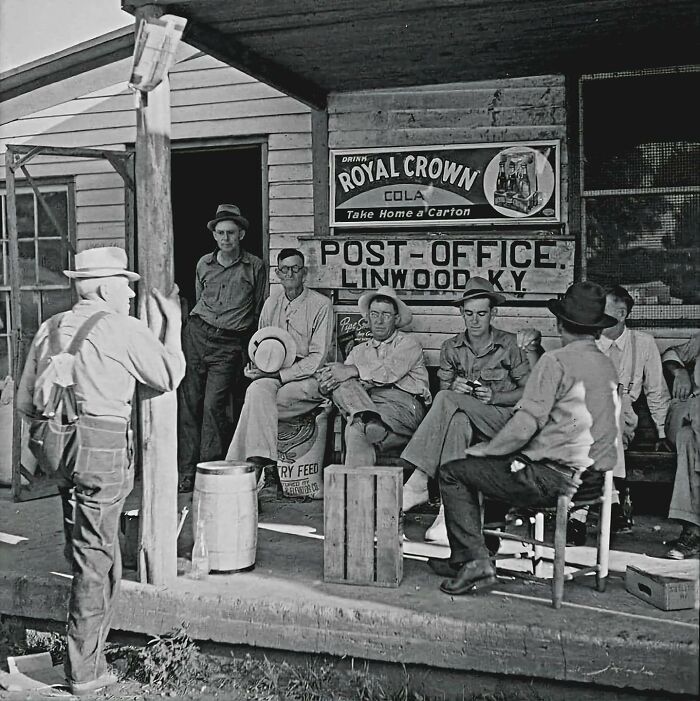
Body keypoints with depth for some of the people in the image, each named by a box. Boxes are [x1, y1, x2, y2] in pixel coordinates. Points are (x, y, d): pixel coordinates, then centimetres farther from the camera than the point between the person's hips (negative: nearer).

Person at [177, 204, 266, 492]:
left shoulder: (255, 267, 4)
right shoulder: (204, 264, 12)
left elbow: (258, 311, 11)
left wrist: (251, 350, 10)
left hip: (230, 343, -3)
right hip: (197, 334, 3)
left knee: (213, 405, -12)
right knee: (188, 403, -1)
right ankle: (187, 471, 5)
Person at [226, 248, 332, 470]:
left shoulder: (321, 305, -4)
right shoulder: (271, 303, 14)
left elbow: (317, 358, -9)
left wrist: (279, 374, -17)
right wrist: (257, 367, -1)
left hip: (306, 378, -4)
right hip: (272, 373, 4)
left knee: (255, 399, -28)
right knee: (258, 389, -31)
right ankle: (261, 458, -34)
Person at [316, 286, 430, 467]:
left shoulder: (408, 343, 14)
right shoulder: (359, 351, 29)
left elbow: (391, 371, -8)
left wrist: (353, 371, -17)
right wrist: (327, 383, -13)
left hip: (402, 403, -4)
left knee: (356, 430, -32)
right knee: (342, 383, -26)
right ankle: (368, 419, -45)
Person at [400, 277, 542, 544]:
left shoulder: (511, 345, 5)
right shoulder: (451, 347, 15)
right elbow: (444, 388, 12)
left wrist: (494, 397, -12)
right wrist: (454, 387, -11)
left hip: (501, 416, -3)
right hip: (464, 415, 3)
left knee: (447, 400, -31)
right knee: (457, 422, -37)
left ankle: (417, 484, -35)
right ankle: (450, 511, -43)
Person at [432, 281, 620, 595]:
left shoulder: (556, 361, -14)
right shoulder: (608, 366, 11)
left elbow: (525, 425, -17)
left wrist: (483, 450, -1)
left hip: (553, 477, -9)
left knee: (452, 472, 3)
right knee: (473, 468, 22)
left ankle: (474, 561, -1)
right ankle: (464, 558, 24)